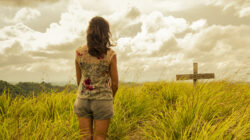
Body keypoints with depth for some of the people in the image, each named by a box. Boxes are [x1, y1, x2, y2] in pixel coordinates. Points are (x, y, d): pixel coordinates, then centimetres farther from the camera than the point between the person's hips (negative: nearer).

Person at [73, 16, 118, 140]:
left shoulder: (79, 52, -3)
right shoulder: (110, 54, -11)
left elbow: (79, 79, 5)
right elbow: (115, 82, -4)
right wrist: (111, 98, 15)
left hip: (83, 100, 3)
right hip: (102, 101, -2)